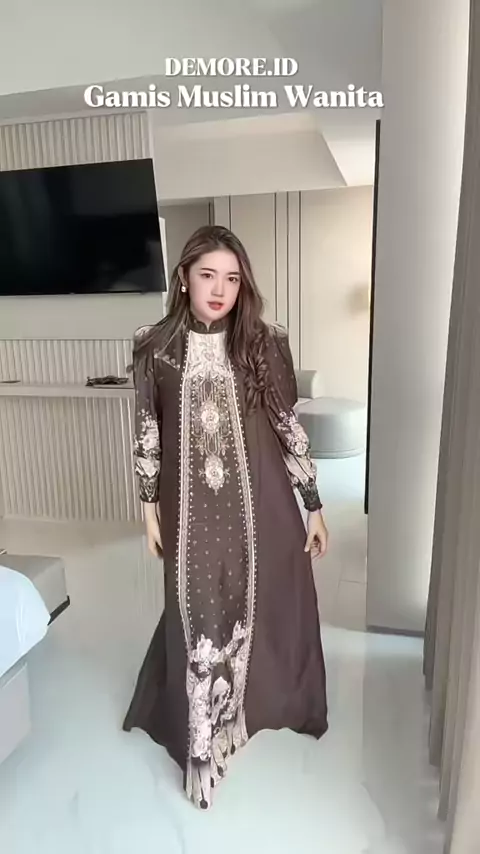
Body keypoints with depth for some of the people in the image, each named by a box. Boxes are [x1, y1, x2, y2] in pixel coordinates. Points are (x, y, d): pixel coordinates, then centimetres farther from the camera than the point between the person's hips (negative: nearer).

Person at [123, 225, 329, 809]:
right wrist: (150, 508, 3)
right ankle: (205, 738, 35)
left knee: (263, 605, 17)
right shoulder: (154, 347, -5)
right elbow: (146, 433, 1)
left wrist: (314, 506, 2)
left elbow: (290, 428, -2)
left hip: (261, 507, 1)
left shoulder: (265, 344, -6)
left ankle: (263, 700, 49)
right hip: (190, 509, 0)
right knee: (199, 614, 12)